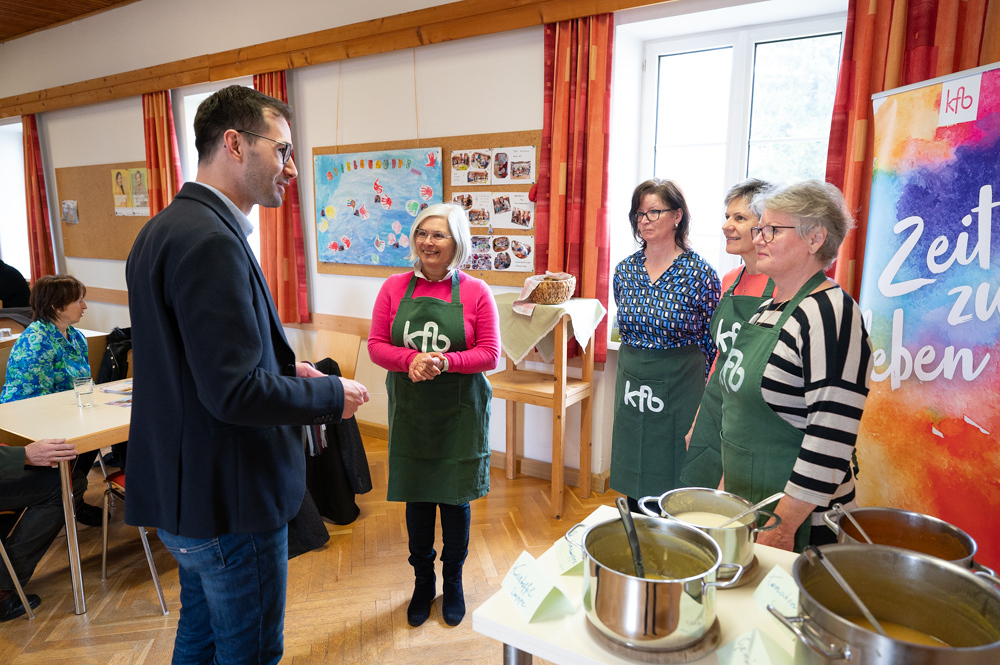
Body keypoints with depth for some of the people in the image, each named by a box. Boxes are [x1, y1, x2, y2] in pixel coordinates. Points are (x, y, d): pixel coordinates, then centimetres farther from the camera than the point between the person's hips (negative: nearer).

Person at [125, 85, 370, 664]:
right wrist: (331, 395, -14)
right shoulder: (211, 241, -25)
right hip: (229, 501, -10)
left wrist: (283, 367, 8)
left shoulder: (168, 227, 8)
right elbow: (235, 393, -29)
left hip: (186, 488, 10)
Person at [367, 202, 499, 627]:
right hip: (409, 409, 2)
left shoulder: (475, 292, -6)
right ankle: (422, 582, 36)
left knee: (455, 500, 10)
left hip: (459, 411, -2)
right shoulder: (395, 288, 0)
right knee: (416, 498, 14)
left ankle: (453, 583, 34)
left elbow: (490, 353, -7)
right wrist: (411, 360, -19)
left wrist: (446, 361, -22)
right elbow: (376, 346, 0)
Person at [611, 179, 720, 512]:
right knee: (633, 488, 14)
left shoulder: (699, 273, -10)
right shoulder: (625, 270, 4)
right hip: (631, 387, 5)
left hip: (679, 391, -4)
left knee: (674, 482, 6)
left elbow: (715, 342, -2)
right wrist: (634, 370, 15)